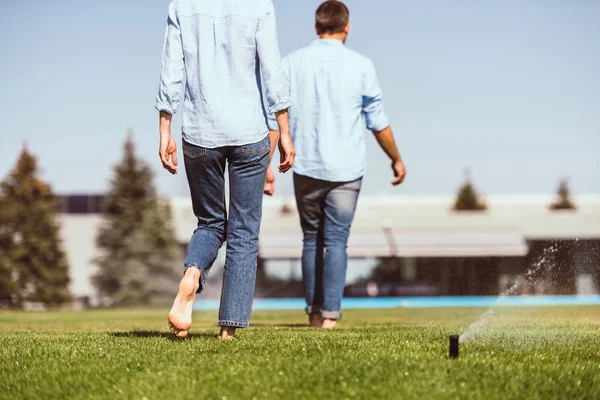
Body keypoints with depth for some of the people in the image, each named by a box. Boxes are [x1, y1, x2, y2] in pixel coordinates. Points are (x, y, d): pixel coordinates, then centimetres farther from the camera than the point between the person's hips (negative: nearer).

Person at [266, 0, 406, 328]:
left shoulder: (292, 63, 3)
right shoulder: (360, 66, -2)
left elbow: (274, 119, -1)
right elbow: (377, 121, 2)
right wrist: (396, 160, 16)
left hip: (306, 168, 2)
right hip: (346, 169, -2)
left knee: (312, 239, 14)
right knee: (336, 241, 0)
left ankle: (314, 312, 18)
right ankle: (330, 315, -7)